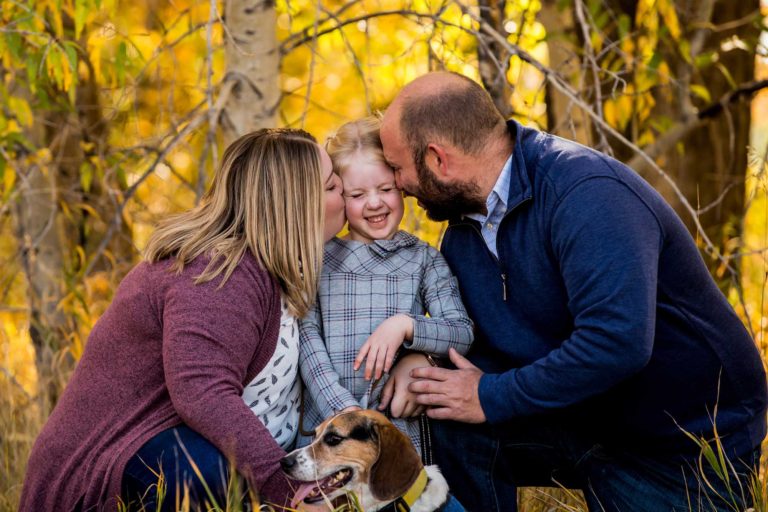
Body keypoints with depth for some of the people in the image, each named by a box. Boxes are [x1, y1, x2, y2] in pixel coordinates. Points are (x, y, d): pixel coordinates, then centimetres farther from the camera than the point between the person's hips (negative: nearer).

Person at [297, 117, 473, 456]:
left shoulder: (423, 259, 9)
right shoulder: (319, 259, 9)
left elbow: (463, 334, 2)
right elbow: (307, 336, -1)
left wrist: (405, 326, -17)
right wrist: (342, 408, -14)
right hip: (325, 423, 0)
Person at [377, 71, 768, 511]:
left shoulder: (587, 192, -25)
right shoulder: (462, 226, 2)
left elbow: (617, 343, -35)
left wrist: (493, 397, -24)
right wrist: (422, 363, -9)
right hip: (588, 420, 6)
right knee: (453, 424, -12)